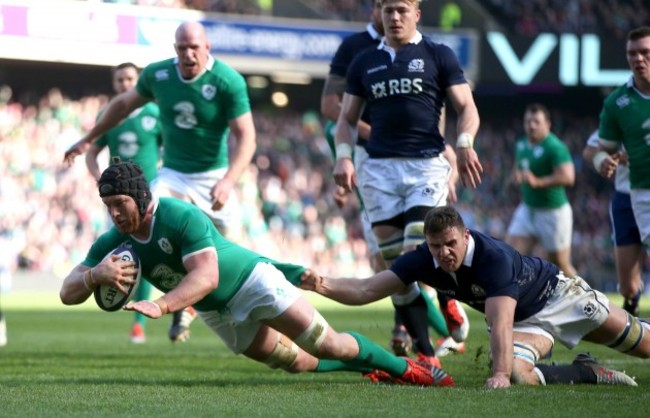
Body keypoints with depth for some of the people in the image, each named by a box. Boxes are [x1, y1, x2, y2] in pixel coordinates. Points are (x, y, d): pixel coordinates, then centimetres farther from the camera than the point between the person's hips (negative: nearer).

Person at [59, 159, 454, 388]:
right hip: (218, 315, 6)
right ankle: (372, 368, 32)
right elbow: (68, 292, -14)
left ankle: (404, 367, 8)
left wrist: (161, 306, -53)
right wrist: (95, 275, -38)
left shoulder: (183, 217, -29)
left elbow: (205, 276, -38)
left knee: (325, 344, -10)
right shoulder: (112, 242, -12)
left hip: (253, 280, -6)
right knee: (297, 362, 11)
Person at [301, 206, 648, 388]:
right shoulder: (423, 259, -23)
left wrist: (500, 374, -60)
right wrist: (324, 286, -40)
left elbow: (500, 321, -49)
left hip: (555, 294, -4)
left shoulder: (494, 257, -40)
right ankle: (590, 373, -1)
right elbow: (367, 290, -24)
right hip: (524, 322, 4)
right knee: (517, 374, -26)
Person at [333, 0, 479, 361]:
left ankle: (447, 297, 17)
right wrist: (343, 156, 0)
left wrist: (464, 144, -15)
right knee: (394, 264, -2)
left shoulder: (438, 56, 6)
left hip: (427, 164, -3)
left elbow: (466, 107, 3)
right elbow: (347, 117, 17)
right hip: (379, 169, 3)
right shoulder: (364, 63, 15)